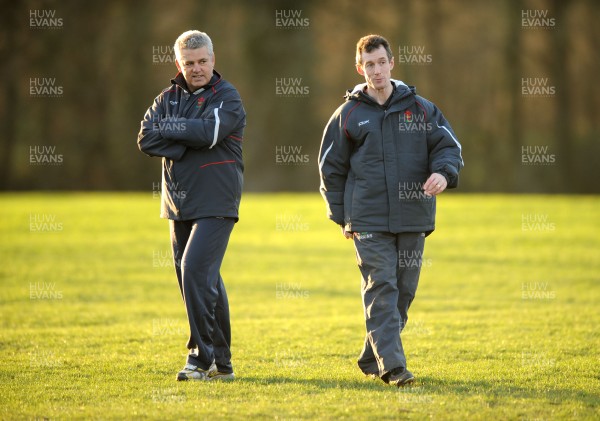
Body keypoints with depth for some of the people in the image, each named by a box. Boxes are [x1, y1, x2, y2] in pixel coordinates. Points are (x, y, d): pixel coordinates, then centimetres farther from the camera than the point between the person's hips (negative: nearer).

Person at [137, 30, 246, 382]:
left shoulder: (227, 97, -5)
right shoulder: (169, 98, 11)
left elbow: (209, 132, -23)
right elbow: (146, 139, -2)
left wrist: (168, 128, -9)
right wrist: (187, 142, -15)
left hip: (215, 204, -6)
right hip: (180, 204, 6)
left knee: (196, 271, -18)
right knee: (205, 281, 9)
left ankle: (203, 357, -13)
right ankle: (220, 363, 15)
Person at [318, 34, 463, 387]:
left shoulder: (420, 108, 8)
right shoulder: (349, 114, 6)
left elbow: (448, 146, 7)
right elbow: (331, 168, 11)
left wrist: (444, 173, -16)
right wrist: (342, 216, 5)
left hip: (413, 219, 2)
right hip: (369, 222, -2)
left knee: (404, 291, 5)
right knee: (381, 290, -11)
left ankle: (373, 359, 19)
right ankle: (392, 364, -15)